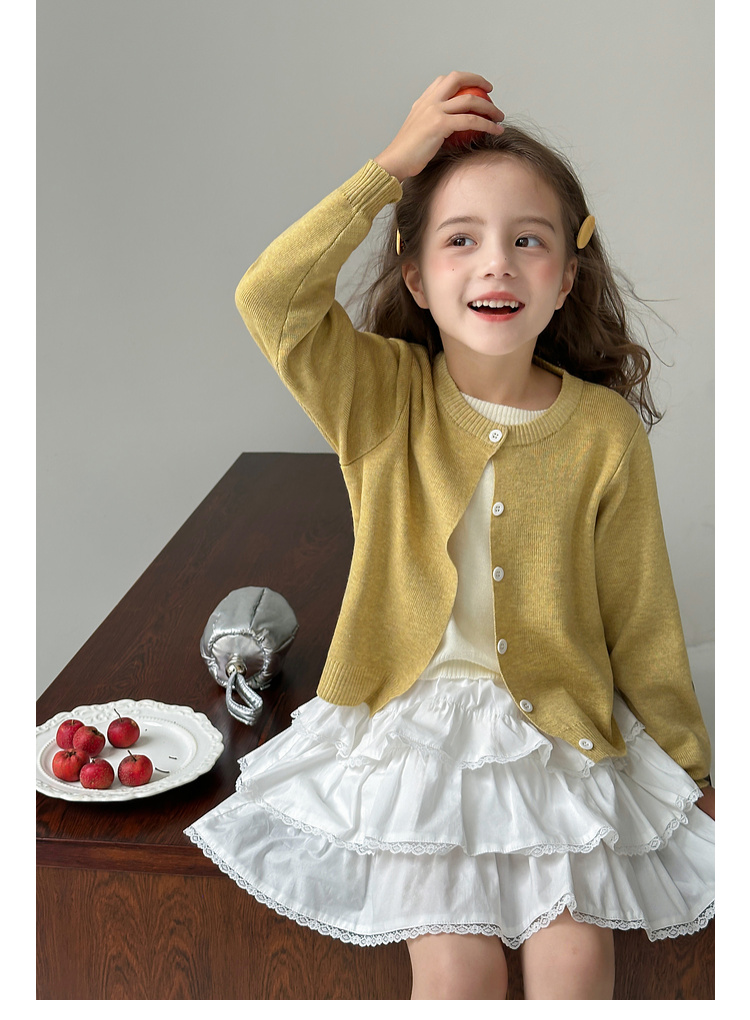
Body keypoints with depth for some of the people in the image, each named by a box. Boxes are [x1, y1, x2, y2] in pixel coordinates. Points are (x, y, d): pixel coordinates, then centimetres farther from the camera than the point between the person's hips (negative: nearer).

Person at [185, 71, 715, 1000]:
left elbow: (640, 614, 1)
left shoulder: (604, 430, -7)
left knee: (575, 958, -8)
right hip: (417, 724, 0)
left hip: (562, 729, 1)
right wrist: (393, 166, -22)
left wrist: (689, 765, 8)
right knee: (454, 967, -8)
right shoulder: (382, 398, -7)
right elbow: (270, 298, -25)